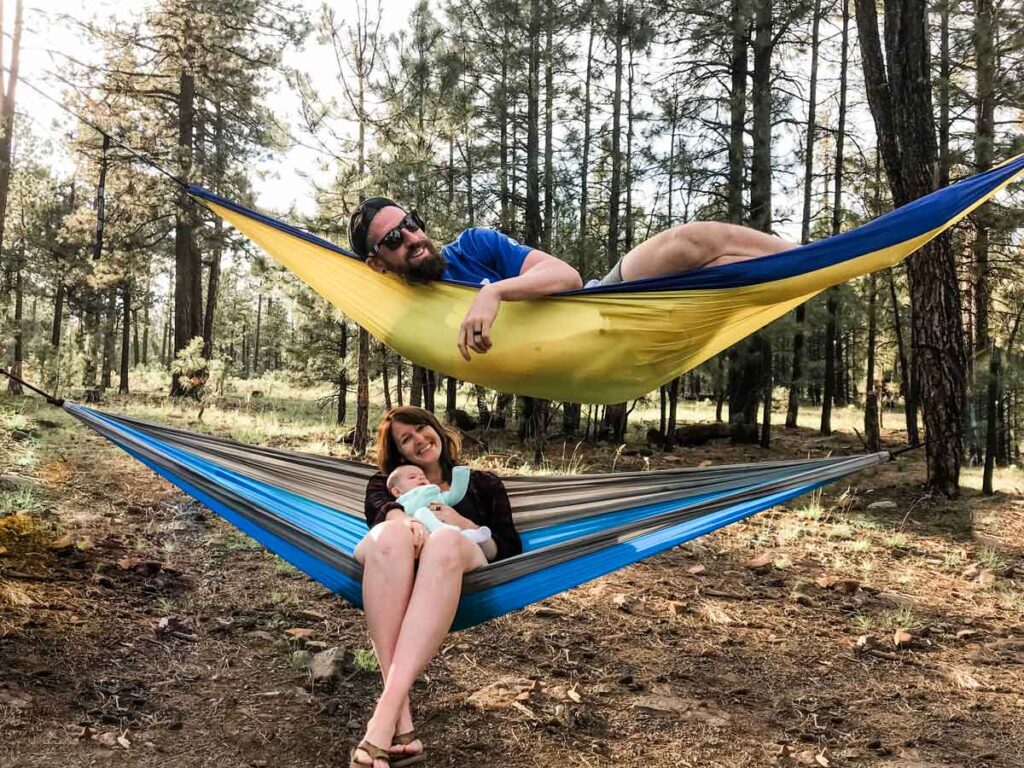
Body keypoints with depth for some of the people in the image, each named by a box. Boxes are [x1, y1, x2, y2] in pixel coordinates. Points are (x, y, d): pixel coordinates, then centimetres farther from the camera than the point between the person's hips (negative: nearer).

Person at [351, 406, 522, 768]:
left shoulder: (483, 484, 32)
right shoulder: (385, 481, 33)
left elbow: (510, 550, 19)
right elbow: (381, 510, 6)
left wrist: (465, 525, -1)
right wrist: (405, 522, -19)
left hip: (459, 562, 0)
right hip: (392, 570, 1)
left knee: (444, 541, -40)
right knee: (391, 534, -39)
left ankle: (384, 715, -49)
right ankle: (401, 716, -47)